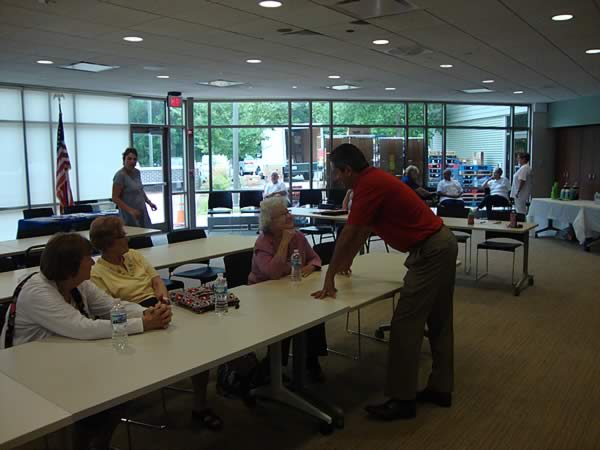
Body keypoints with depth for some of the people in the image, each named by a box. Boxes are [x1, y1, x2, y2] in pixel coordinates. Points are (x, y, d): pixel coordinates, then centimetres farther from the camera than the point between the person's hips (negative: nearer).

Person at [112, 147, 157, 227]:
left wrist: (149, 202, 10)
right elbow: (115, 198, -14)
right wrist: (130, 210, -22)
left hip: (142, 213, 7)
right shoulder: (120, 175, -13)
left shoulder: (137, 172, 8)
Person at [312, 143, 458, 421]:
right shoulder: (374, 179, 13)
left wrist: (329, 278, -10)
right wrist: (346, 261, 33)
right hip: (441, 245, 10)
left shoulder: (368, 185, -18)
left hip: (430, 252, -10)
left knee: (406, 324, -5)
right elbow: (364, 229, 24)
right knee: (438, 322, 16)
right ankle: (440, 388, 27)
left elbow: (347, 235, -18)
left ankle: (402, 399, 4)